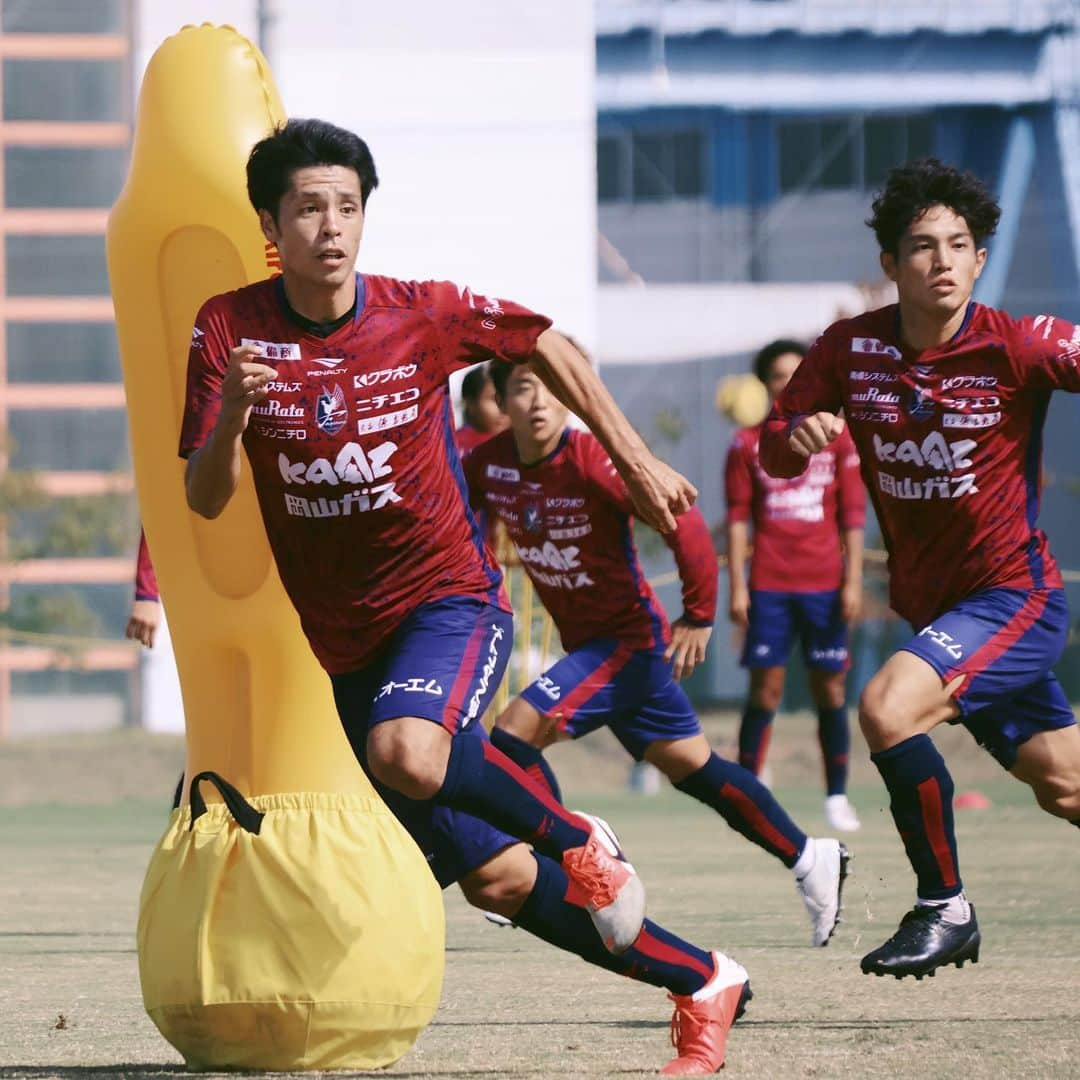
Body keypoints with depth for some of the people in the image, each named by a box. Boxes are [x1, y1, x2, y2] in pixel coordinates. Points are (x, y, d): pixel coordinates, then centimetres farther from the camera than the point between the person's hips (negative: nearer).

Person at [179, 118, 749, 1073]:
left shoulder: (424, 316, -10)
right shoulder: (229, 330, -8)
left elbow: (547, 347, 8)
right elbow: (205, 501, -10)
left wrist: (636, 463, 10)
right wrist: (231, 413, -30)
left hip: (448, 598, -3)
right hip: (337, 635, 3)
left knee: (407, 752, -37)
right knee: (494, 880, 5)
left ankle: (583, 844, -9)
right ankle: (703, 985, 22)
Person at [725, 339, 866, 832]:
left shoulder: (838, 440, 6)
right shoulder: (748, 444, 5)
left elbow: (853, 514, 6)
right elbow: (737, 517, 3)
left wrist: (853, 581, -1)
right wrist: (737, 586, -3)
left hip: (824, 584, 1)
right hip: (768, 586, -1)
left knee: (830, 689, 1)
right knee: (765, 690, -4)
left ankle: (837, 797, 7)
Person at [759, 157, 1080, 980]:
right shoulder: (850, 349, -4)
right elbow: (774, 457, 1)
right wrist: (798, 435, -21)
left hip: (1014, 595, -6)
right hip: (930, 604, 6)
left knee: (887, 709, -26)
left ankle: (947, 910, -12)